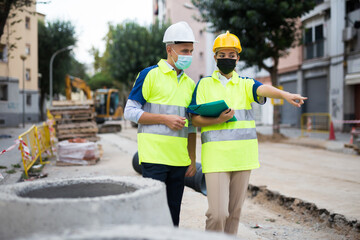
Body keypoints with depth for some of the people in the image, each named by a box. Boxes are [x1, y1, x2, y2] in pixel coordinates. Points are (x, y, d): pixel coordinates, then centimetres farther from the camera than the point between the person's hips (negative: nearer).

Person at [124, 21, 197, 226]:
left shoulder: (190, 84, 15)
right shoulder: (150, 75, -3)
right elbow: (130, 112, -6)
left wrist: (192, 160, 14)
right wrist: (165, 119, -14)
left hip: (179, 159, 6)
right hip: (154, 155, -5)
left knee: (173, 213, 11)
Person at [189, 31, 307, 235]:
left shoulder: (245, 84, 11)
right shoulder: (204, 84, 7)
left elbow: (263, 89, -11)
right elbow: (195, 119, 2)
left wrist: (285, 94, -32)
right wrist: (218, 120, -16)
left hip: (242, 156, 3)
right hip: (216, 156, -2)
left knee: (235, 212, 10)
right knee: (218, 213, -10)